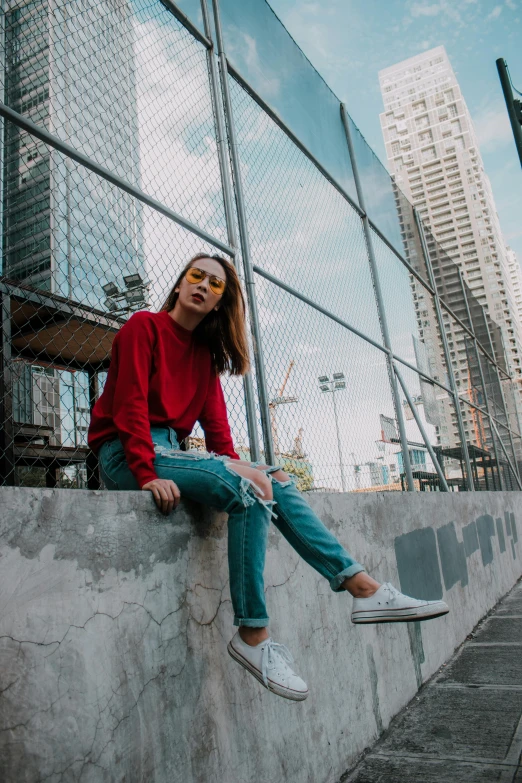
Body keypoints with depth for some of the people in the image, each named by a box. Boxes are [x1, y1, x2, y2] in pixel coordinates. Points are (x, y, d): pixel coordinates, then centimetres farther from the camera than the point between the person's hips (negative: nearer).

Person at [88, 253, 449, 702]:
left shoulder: (205, 352, 17)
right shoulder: (144, 326, -3)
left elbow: (215, 420, 12)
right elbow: (131, 404, -14)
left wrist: (237, 466, -3)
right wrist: (147, 476, -24)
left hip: (170, 449, 7)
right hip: (125, 454, -7)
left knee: (276, 480, -10)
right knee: (250, 487, -27)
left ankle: (364, 588, -13)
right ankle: (252, 636, -23)